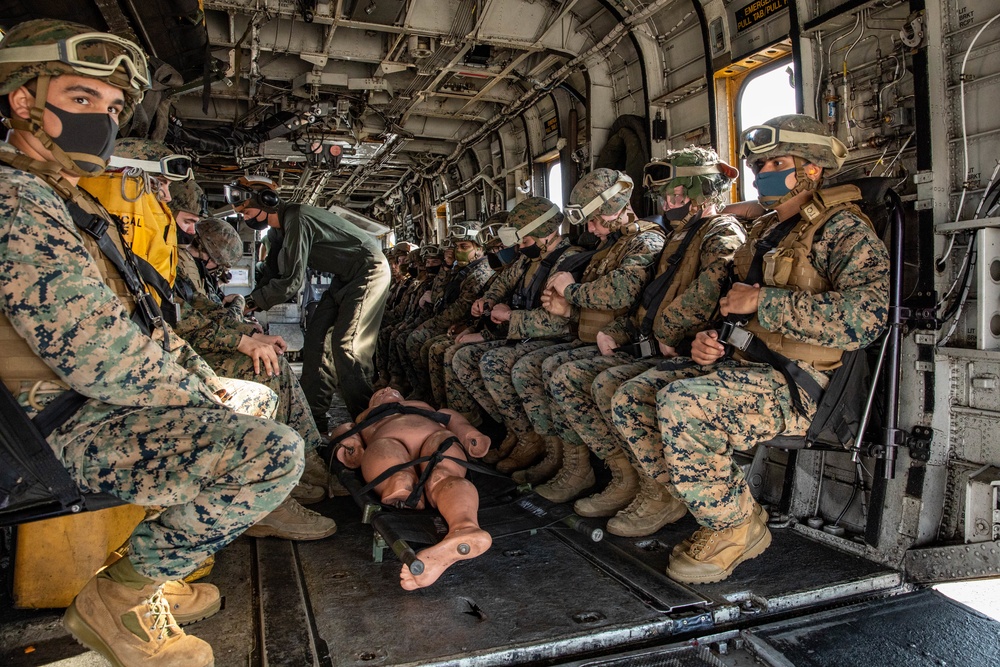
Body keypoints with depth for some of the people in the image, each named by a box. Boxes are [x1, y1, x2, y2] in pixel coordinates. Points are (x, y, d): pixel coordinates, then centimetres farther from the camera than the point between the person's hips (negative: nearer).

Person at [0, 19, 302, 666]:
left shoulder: (69, 202, 17)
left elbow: (141, 322, 18)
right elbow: (99, 357, -27)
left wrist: (208, 379, 7)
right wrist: (205, 393, -13)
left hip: (102, 399, 11)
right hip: (65, 426, -11)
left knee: (257, 399, 24)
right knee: (275, 452, -27)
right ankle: (121, 597, -5)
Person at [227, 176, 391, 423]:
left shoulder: (297, 219, -22)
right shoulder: (284, 223, 9)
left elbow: (292, 281, -26)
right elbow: (280, 272, 11)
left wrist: (250, 302, -19)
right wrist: (251, 298, -2)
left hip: (369, 271, -10)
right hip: (346, 277, 10)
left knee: (346, 345, -18)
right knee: (316, 338, 4)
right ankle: (315, 418, 9)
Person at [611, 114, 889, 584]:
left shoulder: (841, 228, -6)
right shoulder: (764, 232, 19)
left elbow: (867, 313, -25)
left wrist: (763, 301, -19)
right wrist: (711, 339, 7)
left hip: (795, 380, -8)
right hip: (740, 364, 9)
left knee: (680, 404, -32)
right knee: (630, 401, -6)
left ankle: (737, 528, -10)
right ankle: (710, 507, 0)